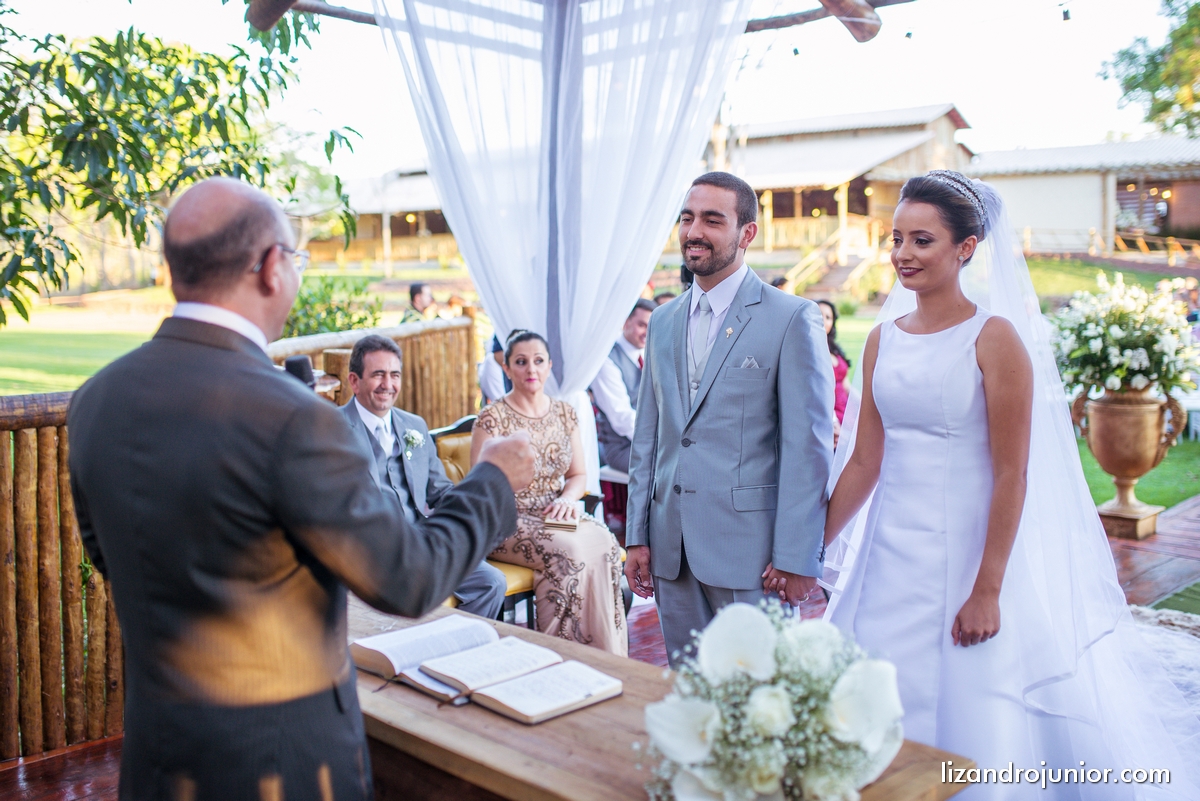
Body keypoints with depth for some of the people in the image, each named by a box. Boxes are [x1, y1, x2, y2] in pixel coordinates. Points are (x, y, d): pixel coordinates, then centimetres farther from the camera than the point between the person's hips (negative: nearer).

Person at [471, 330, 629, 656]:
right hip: (508, 521, -4)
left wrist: (567, 498, -7)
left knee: (605, 544, -26)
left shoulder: (564, 413, 11)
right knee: (570, 550, -32)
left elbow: (579, 475, 13)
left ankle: (607, 657, -18)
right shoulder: (494, 417, -5)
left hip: (556, 515, 5)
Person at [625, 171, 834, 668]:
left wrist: (796, 557, -13)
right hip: (672, 551, 6)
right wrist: (637, 536, 10)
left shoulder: (792, 319, -6)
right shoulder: (663, 321, 12)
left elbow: (808, 446, -10)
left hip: (751, 548, -5)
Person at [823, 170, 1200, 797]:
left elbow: (1011, 476, -12)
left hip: (968, 551, -5)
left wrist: (988, 591, -15)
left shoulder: (995, 338, -10)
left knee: (972, 720, 7)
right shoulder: (884, 338, 6)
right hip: (891, 555, 5)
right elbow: (864, 461, 8)